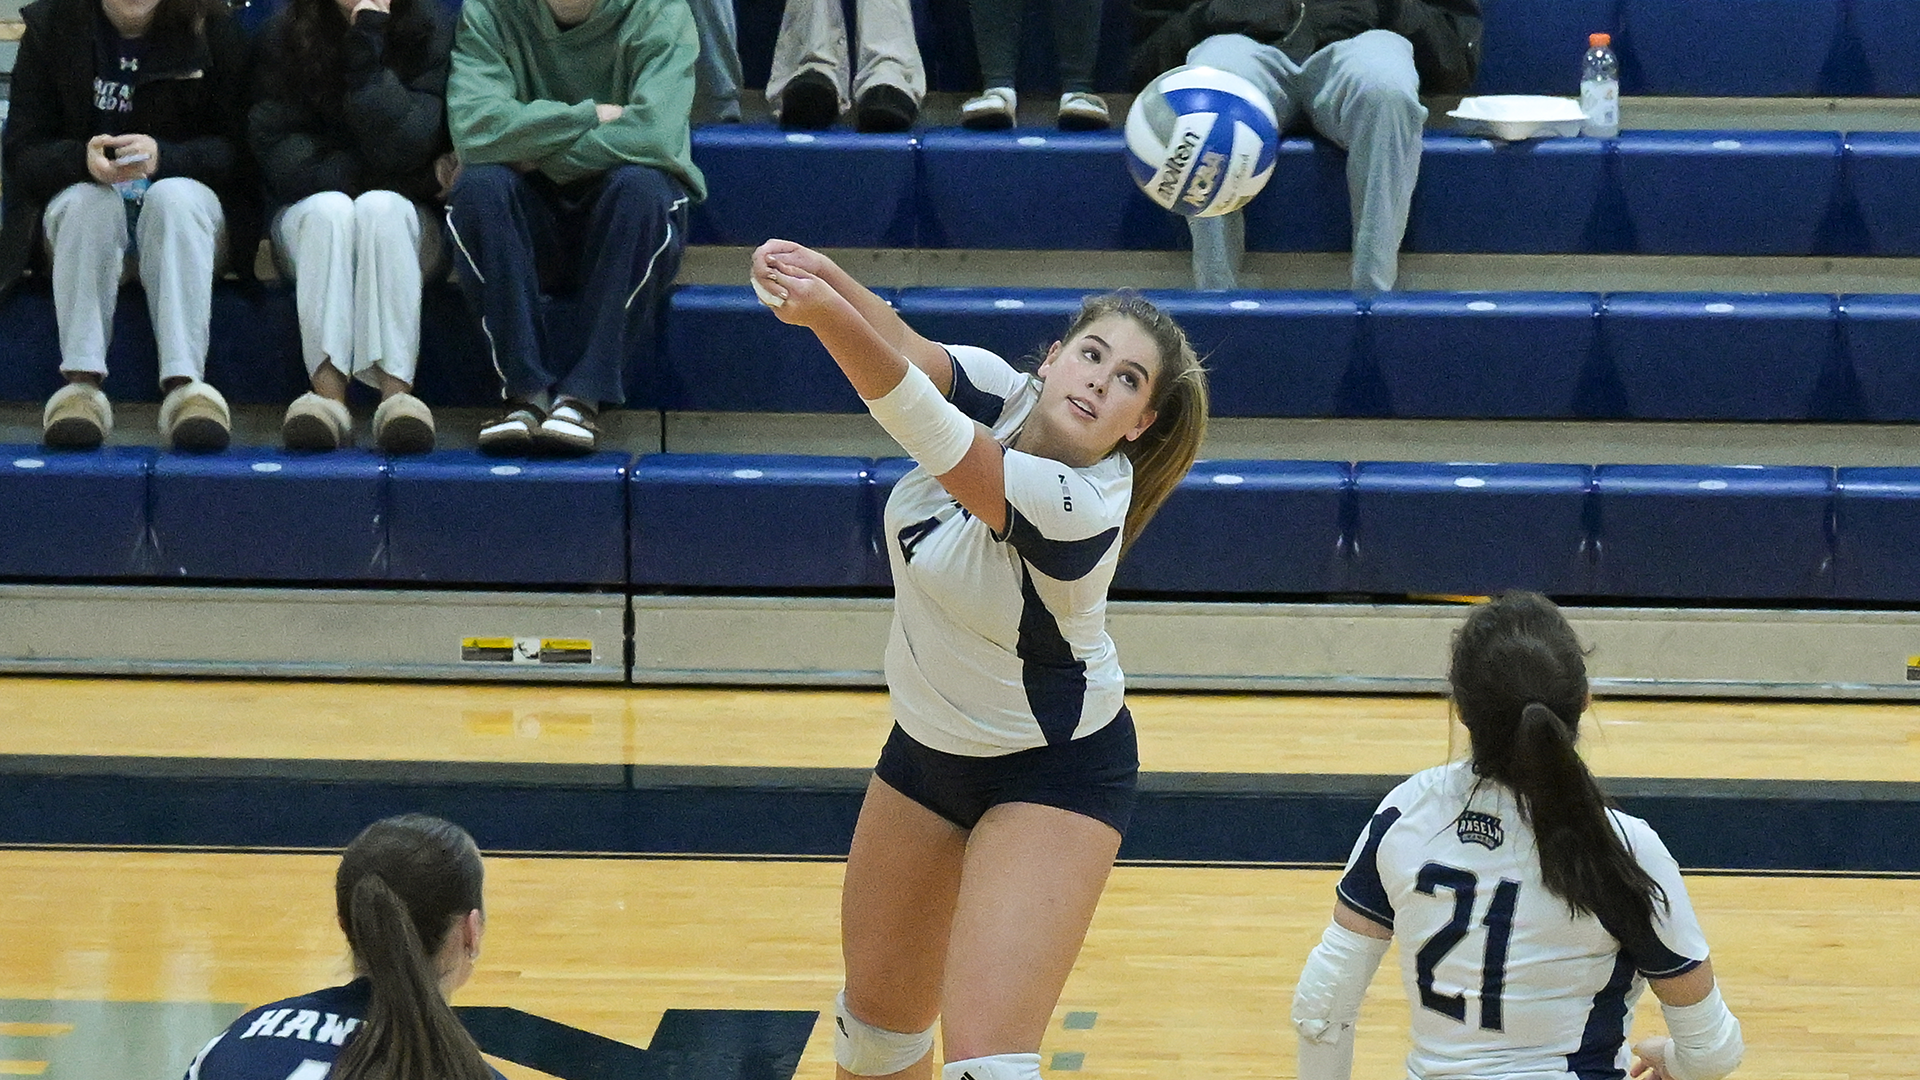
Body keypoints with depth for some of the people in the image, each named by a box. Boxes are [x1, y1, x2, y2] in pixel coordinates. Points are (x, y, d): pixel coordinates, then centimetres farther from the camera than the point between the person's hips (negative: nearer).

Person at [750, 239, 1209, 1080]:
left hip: (1053, 774, -7)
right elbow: (903, 354, -33)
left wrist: (831, 315, -59)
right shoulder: (999, 393, -14)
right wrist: (822, 277, -56)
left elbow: (935, 439, -45)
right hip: (928, 746, 7)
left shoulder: (1082, 505, -31)